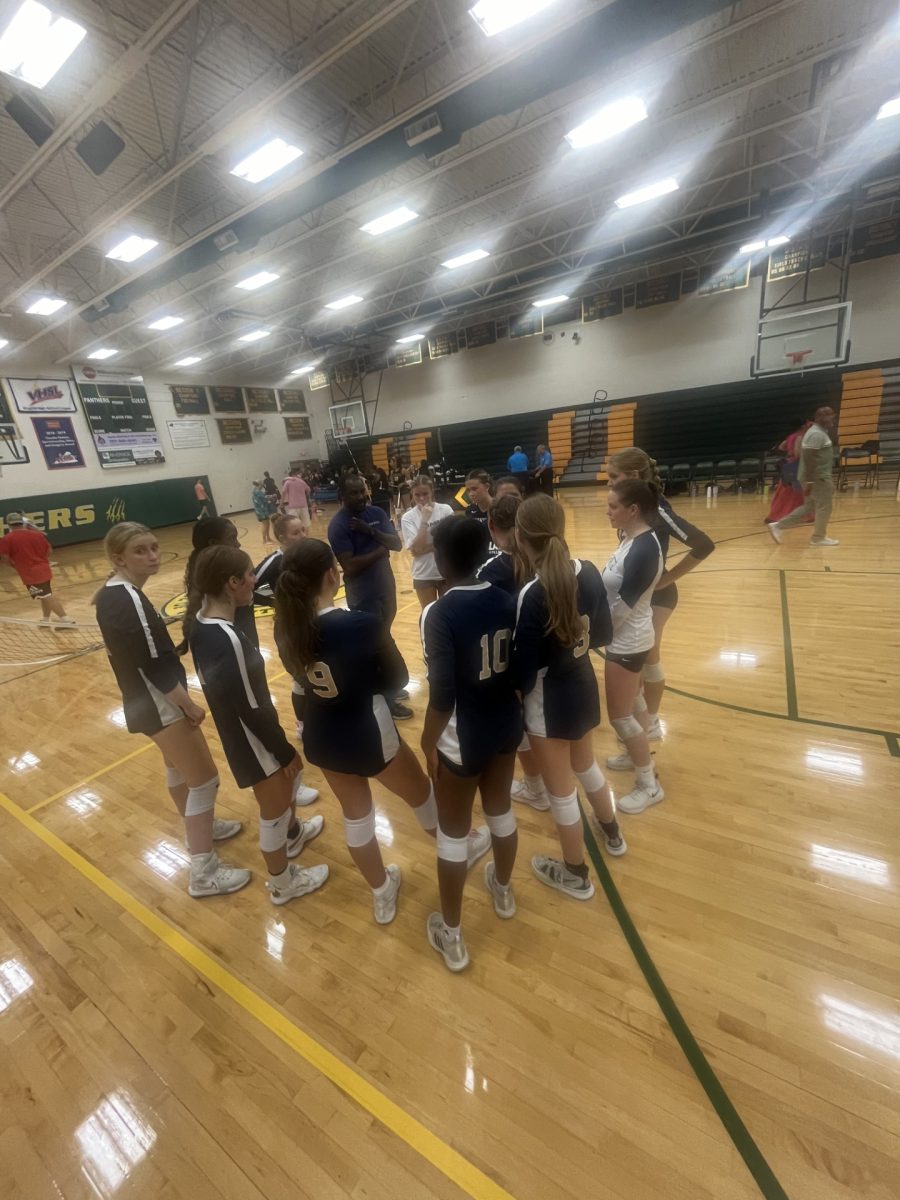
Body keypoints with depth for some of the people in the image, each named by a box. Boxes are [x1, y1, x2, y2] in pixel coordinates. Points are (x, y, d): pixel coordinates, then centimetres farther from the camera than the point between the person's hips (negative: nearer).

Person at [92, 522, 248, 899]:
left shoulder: (115, 593, 6)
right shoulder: (125, 599, -25)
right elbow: (152, 664, -26)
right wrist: (189, 704, -15)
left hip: (147, 700, 10)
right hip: (157, 704, -10)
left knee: (179, 766, 27)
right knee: (204, 780, -1)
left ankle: (201, 827, 48)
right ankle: (204, 873, 11)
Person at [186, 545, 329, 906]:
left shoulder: (203, 622, -6)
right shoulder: (227, 639, -35)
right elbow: (251, 708, -26)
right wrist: (286, 751, -16)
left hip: (236, 730, 9)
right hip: (251, 738, -9)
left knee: (285, 782, 32)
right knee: (273, 810, 14)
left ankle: (293, 834, 59)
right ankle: (282, 883, 40)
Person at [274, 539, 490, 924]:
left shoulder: (286, 627, -11)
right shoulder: (363, 623, -27)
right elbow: (398, 677, -12)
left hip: (320, 739, 5)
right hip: (369, 736, -5)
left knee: (355, 815, 25)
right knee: (421, 794, 23)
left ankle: (382, 894, 47)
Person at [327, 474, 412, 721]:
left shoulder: (376, 513, 2)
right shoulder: (338, 525, -17)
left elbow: (397, 544, -5)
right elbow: (350, 566, -24)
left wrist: (371, 531, -20)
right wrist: (380, 551, -16)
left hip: (386, 586, 7)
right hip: (363, 595, -7)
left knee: (383, 638, 21)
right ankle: (384, 699, 19)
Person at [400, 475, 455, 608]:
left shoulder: (445, 510, -6)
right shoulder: (408, 517, -8)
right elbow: (416, 548, -17)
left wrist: (426, 548, -16)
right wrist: (424, 520, -22)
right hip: (424, 575, -1)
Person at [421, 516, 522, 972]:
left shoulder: (439, 614, -24)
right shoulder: (506, 600, -6)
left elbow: (443, 694, -23)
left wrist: (429, 742, -8)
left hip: (462, 739, -5)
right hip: (506, 725, 6)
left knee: (453, 833, 15)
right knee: (501, 812, 27)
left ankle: (451, 936, 35)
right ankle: (503, 891, 53)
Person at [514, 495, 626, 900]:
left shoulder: (533, 595, -29)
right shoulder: (589, 572, -8)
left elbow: (525, 674, -23)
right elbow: (603, 636, 4)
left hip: (549, 701, -7)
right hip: (584, 687, 7)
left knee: (560, 790, 15)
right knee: (585, 765, 32)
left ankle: (576, 874, 39)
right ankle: (612, 834, 57)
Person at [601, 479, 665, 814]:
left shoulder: (644, 549, -26)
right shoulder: (631, 538, 2)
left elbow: (622, 606, -25)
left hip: (627, 641, -9)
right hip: (627, 637, 9)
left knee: (619, 715, 2)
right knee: (632, 701, 24)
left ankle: (649, 785, 20)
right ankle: (641, 755, 45)